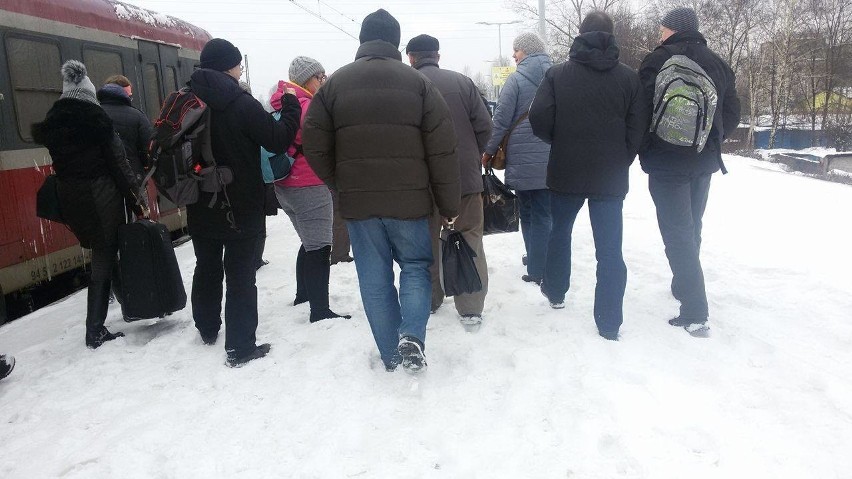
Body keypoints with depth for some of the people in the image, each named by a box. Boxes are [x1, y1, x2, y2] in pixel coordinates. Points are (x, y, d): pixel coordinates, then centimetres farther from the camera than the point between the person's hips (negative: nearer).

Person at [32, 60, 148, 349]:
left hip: (70, 198, 6)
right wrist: (136, 195, -10)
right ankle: (94, 331, 2)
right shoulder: (95, 117, -10)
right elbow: (117, 161, -13)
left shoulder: (52, 121, 9)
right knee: (104, 260, 1)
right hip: (101, 193, -6)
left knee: (101, 253, 22)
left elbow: (59, 162, 12)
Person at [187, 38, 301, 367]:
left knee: (206, 267, 20)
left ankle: (207, 329, 37)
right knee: (240, 274, 1)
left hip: (201, 207, 6)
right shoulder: (241, 104, -16)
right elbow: (278, 140, -13)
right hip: (241, 208, -6)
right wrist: (291, 106, 0)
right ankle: (240, 347, 4)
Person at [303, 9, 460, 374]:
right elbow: (442, 150, -5)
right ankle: (411, 335, -4)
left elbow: (315, 146, 2)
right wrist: (449, 205, 2)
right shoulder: (417, 82, -1)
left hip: (357, 203, 1)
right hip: (408, 199, -1)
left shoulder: (334, 84, 3)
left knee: (375, 279, 11)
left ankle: (391, 355, 19)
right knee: (415, 266, 16)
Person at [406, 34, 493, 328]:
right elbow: (484, 125, -2)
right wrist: (471, 156, 13)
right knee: (469, 240, 8)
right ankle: (471, 310, 7)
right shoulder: (462, 82, 0)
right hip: (467, 176, 1)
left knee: (427, 242, 15)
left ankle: (429, 301, 26)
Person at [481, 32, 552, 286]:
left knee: (529, 214, 6)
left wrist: (489, 151, 3)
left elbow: (501, 120, -8)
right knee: (545, 214, 11)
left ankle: (537, 269, 11)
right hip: (552, 160, 4)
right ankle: (540, 264, 18)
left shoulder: (516, 80, -7)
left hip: (523, 160, -4)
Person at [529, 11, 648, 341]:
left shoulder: (558, 74, -3)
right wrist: (621, 161, 11)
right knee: (610, 249, 3)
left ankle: (555, 291, 38)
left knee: (560, 231, 23)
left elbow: (539, 119, -10)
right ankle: (609, 324, 4)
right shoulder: (629, 77, 0)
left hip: (566, 173, 0)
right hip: (611, 177, 0)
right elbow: (638, 128, -3)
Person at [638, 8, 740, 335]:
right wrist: (710, 143, 19)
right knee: (691, 228, 20)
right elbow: (732, 115, 11)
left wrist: (643, 149, -1)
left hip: (667, 161, -6)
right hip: (704, 162, 6)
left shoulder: (660, 59, -9)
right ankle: (684, 286, 35)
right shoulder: (717, 64, 9)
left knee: (677, 232, -4)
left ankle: (695, 312, -8)